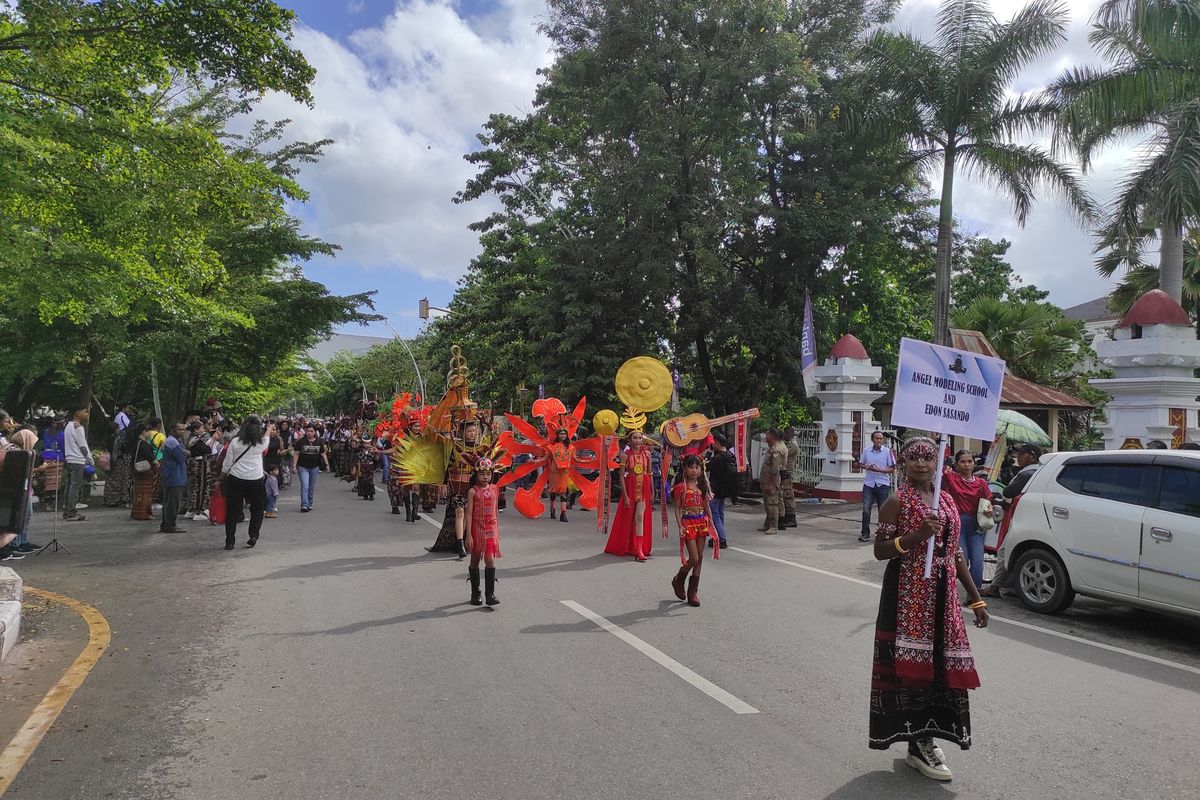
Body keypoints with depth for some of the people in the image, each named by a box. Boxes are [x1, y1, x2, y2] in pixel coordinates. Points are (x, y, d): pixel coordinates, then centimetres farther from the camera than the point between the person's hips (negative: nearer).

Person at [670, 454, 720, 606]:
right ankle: (678, 580, 20)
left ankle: (693, 591, 14)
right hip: (688, 523, -5)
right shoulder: (681, 487, -7)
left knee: (700, 557, 5)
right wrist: (680, 526, -15)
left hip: (702, 523, 5)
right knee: (694, 559, -6)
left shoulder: (703, 486, 8)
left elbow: (707, 507, 12)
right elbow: (677, 509, -6)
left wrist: (711, 524, 5)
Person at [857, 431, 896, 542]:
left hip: (883, 484, -2)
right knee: (866, 509, -5)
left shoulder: (887, 451, -2)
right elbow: (860, 464, 17)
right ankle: (865, 533, 1)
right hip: (869, 484, 2)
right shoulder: (866, 451, 6)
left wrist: (879, 470, -17)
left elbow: (892, 469, -3)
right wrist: (867, 467, -5)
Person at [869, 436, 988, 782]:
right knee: (912, 666, -3)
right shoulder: (897, 501, -9)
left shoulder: (947, 502, 11)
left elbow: (955, 554, 16)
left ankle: (926, 738, 24)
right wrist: (916, 536, -25)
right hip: (907, 594, -7)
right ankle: (918, 745, 8)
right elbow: (880, 550, -11)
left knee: (939, 664, 10)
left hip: (942, 594, 7)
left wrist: (976, 599, 14)